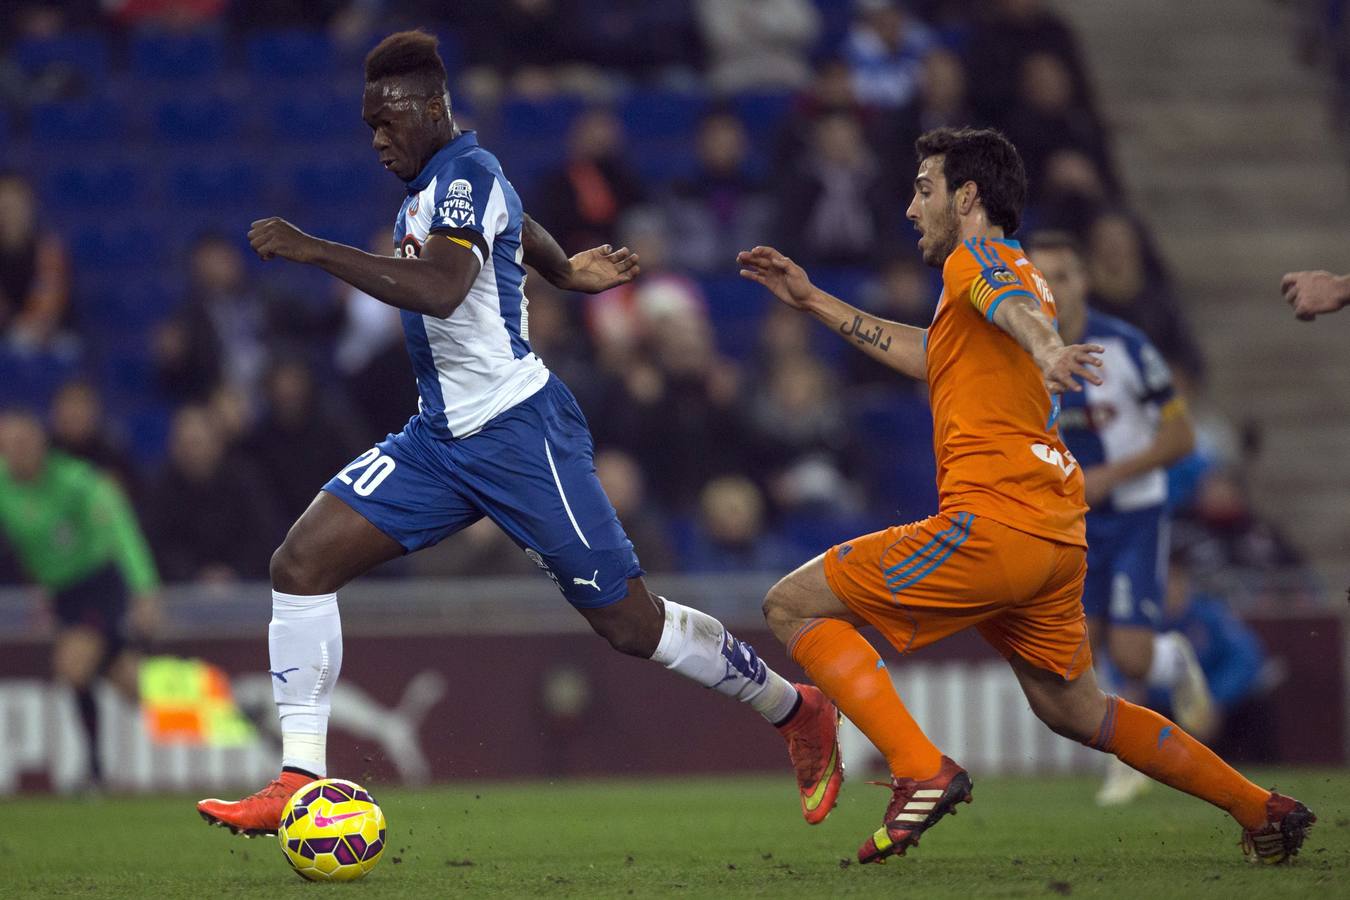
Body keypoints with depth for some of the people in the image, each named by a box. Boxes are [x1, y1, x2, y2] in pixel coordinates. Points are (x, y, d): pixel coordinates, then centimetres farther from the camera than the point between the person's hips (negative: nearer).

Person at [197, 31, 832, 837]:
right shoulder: (438, 182, 13)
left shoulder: (467, 176, -16)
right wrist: (563, 269, 55)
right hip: (443, 438, 9)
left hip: (517, 430, -9)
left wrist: (314, 250, -34)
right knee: (303, 560, -7)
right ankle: (300, 784, -8)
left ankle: (799, 711, 20)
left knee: (630, 625, -2)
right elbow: (518, 225, 35)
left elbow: (442, 287, -34)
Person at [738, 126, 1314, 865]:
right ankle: (1261, 809, 21)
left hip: (992, 521, -9)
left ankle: (922, 771, -19)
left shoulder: (975, 258, -1)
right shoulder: (1017, 273, 26)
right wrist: (814, 302, 39)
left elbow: (1008, 302, -26)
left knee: (793, 605, -4)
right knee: (1074, 711, 23)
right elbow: (931, 357, 39)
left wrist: (1044, 348, -49)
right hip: (1058, 539, 9)